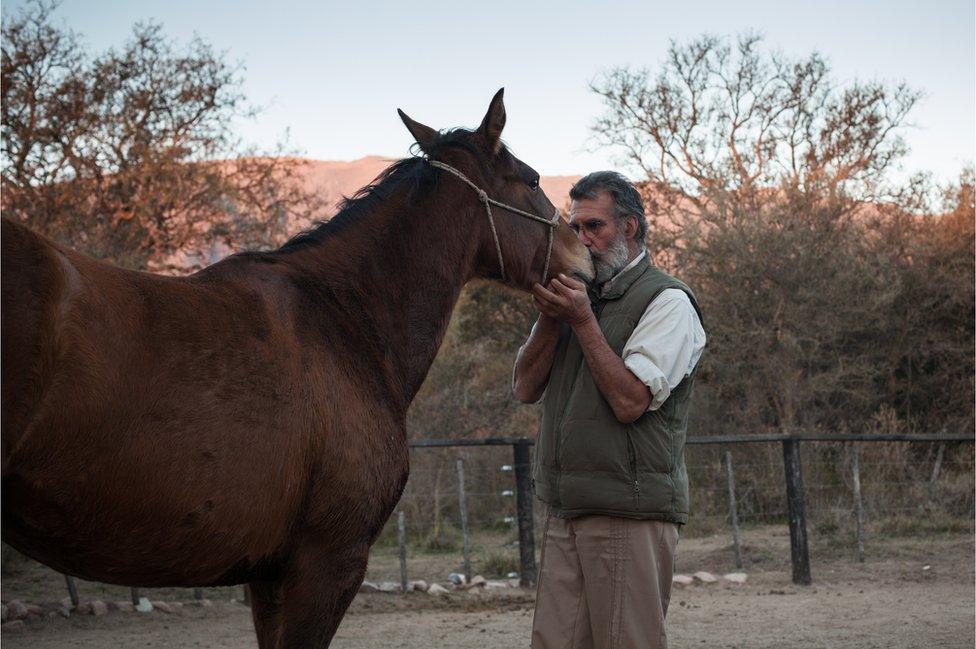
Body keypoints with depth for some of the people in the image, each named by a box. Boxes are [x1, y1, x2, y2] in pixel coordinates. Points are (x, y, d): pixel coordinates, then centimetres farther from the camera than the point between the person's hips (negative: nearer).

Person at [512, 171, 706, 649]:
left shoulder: (666, 301, -4)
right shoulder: (577, 296, 19)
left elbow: (630, 400, -16)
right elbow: (525, 389, 11)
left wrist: (582, 321, -13)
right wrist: (549, 319, -3)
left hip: (630, 515, -7)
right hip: (564, 514, 7)